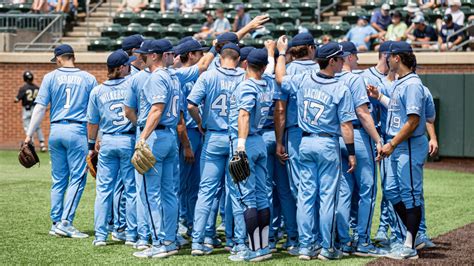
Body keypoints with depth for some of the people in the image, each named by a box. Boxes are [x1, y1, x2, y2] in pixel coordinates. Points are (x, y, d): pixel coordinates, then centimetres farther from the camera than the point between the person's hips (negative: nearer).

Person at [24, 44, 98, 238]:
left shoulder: (50, 77, 5)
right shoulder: (88, 78, 5)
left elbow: (40, 107, -1)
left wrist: (29, 134, 1)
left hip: (55, 131, 3)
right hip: (77, 131, -3)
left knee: (58, 179, 11)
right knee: (77, 178, -1)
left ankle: (56, 223, 13)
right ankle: (65, 222, -11)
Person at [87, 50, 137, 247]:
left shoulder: (97, 91, 5)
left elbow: (93, 122, 10)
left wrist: (92, 145, 20)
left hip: (107, 142, 2)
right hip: (130, 141, -2)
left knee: (104, 189, 7)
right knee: (131, 189, 5)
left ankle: (100, 236, 6)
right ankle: (131, 236, 7)